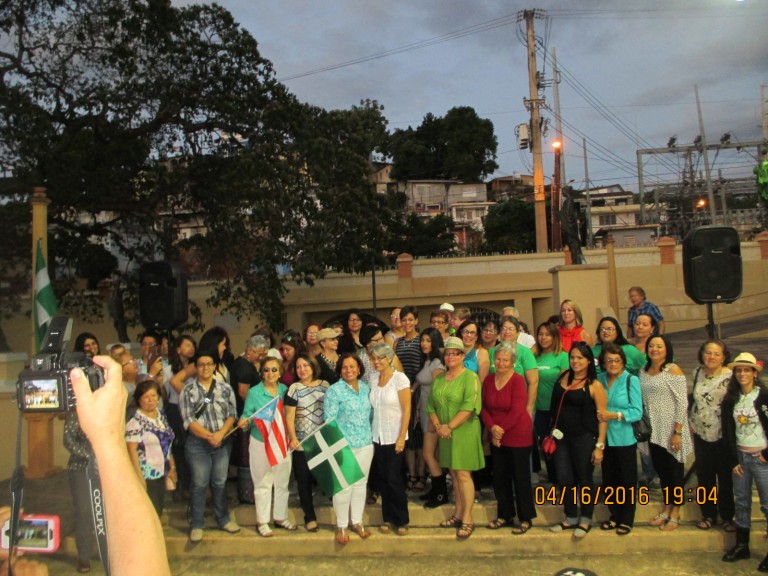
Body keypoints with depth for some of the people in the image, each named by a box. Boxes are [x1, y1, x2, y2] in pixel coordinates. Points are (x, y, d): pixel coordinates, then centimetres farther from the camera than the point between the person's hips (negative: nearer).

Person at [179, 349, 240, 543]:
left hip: (223, 442, 2)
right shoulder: (188, 390, -3)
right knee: (199, 484, 4)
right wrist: (208, 436, -15)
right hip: (197, 443, -2)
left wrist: (220, 434, -15)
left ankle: (223, 518, 25)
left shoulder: (225, 388, 3)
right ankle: (196, 524, 16)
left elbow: (232, 415, 1)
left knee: (220, 482, 11)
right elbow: (188, 420, -8)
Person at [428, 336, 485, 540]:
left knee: (463, 474, -5)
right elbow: (431, 405, 11)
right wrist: (438, 425, -5)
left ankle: (467, 519, 2)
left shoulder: (470, 377, -8)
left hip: (464, 432, -6)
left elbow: (469, 406, -18)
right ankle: (458, 514, 22)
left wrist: (450, 426, -18)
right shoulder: (439, 379, 13)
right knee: (454, 474, 12)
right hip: (445, 434, 6)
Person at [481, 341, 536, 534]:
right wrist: (492, 427, -12)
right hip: (496, 437, 6)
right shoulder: (489, 380, 4)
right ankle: (505, 514, 28)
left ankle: (526, 518, 16)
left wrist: (501, 429, -15)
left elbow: (517, 411, -19)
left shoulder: (518, 380, -13)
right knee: (500, 477, 13)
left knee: (521, 477, 3)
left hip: (518, 435, -5)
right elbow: (484, 407, 3)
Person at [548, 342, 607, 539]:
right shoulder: (563, 377, 5)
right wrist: (553, 430, 11)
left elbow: (602, 417, -9)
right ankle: (570, 518, 27)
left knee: (584, 480, 7)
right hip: (561, 436, 4)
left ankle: (585, 520, 25)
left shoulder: (594, 385, -8)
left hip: (584, 438, -4)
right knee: (564, 478, 9)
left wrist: (599, 445, -13)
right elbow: (556, 407, 19)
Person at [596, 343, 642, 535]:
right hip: (605, 437, 4)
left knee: (627, 480, 7)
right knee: (609, 479, 12)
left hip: (624, 438, -4)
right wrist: (599, 415, -8)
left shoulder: (631, 380, -8)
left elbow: (637, 412, -12)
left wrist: (614, 415, -21)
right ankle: (614, 516, 28)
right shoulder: (600, 379, 3)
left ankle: (626, 520, 21)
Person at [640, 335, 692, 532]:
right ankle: (666, 509, 27)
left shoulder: (673, 370, -9)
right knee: (660, 468, 13)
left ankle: (675, 514, 18)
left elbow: (682, 403, -12)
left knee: (674, 469, 5)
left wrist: (677, 432, -16)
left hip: (671, 429, -5)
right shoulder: (644, 371, 8)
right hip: (653, 430, 5)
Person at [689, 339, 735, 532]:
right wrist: (691, 422, 10)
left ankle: (727, 517, 23)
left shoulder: (731, 376, -11)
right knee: (704, 477, 12)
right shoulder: (698, 373, 4)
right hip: (701, 434, 4)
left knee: (726, 478, 7)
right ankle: (708, 514, 26)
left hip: (723, 436, -4)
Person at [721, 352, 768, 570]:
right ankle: (742, 546, 23)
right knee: (741, 502, 12)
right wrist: (733, 460, 2)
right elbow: (727, 431, 5)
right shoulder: (730, 399, 5)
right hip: (740, 456, 5)